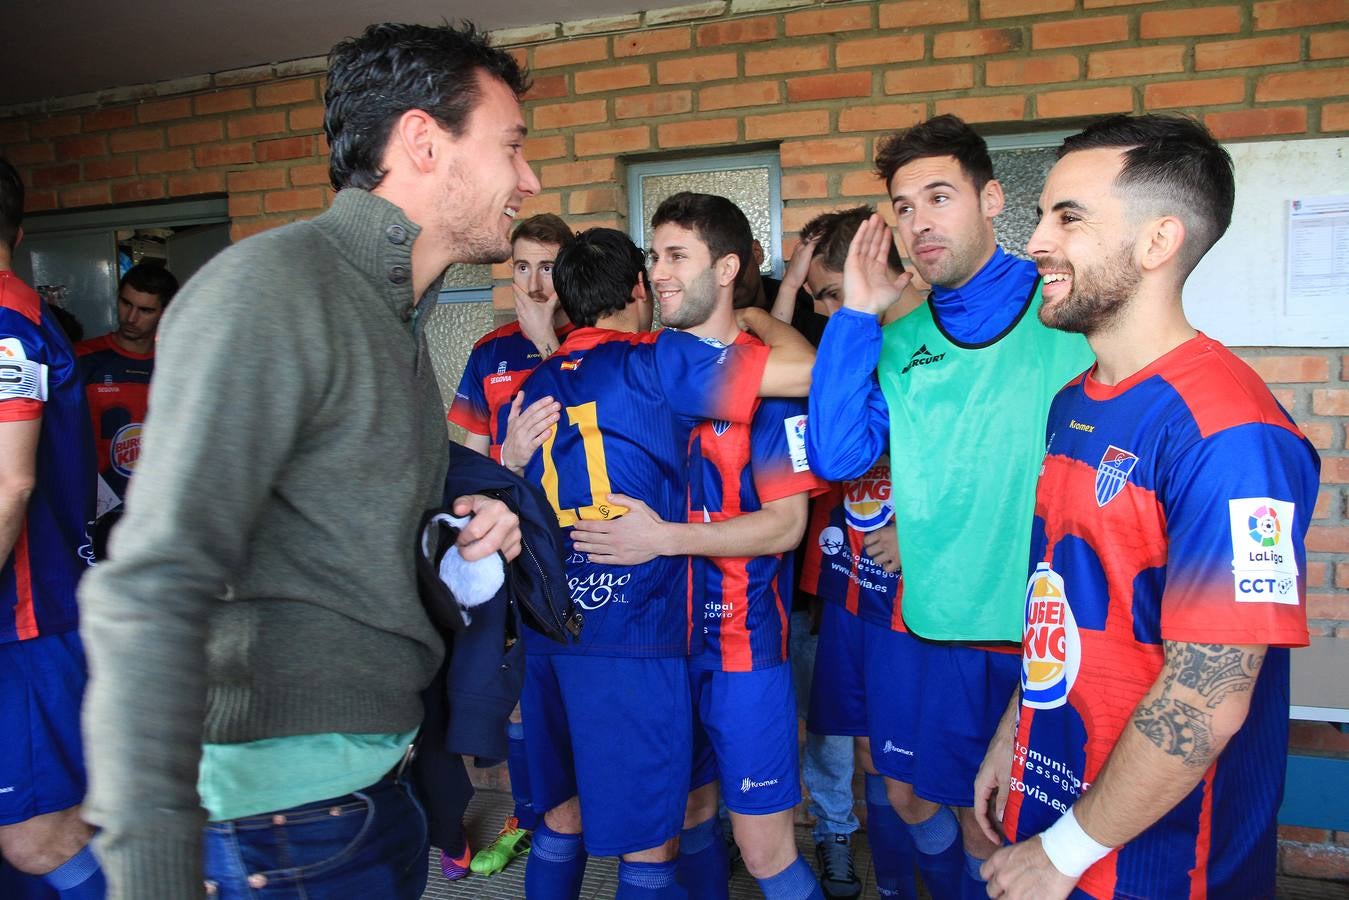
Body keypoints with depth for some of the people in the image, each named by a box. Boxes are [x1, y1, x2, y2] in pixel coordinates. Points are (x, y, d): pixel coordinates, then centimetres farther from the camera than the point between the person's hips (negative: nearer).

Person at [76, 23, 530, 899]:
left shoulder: (397, 316, 12)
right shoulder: (268, 288, -19)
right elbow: (150, 594, -26)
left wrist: (459, 525, 1)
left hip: (379, 762, 9)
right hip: (289, 785, -9)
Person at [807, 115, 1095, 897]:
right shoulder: (901, 340, 5)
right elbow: (835, 456, -5)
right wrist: (858, 316, -6)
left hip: (1035, 628, -5)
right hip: (924, 620, 5)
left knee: (987, 815, 10)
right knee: (909, 794, 21)